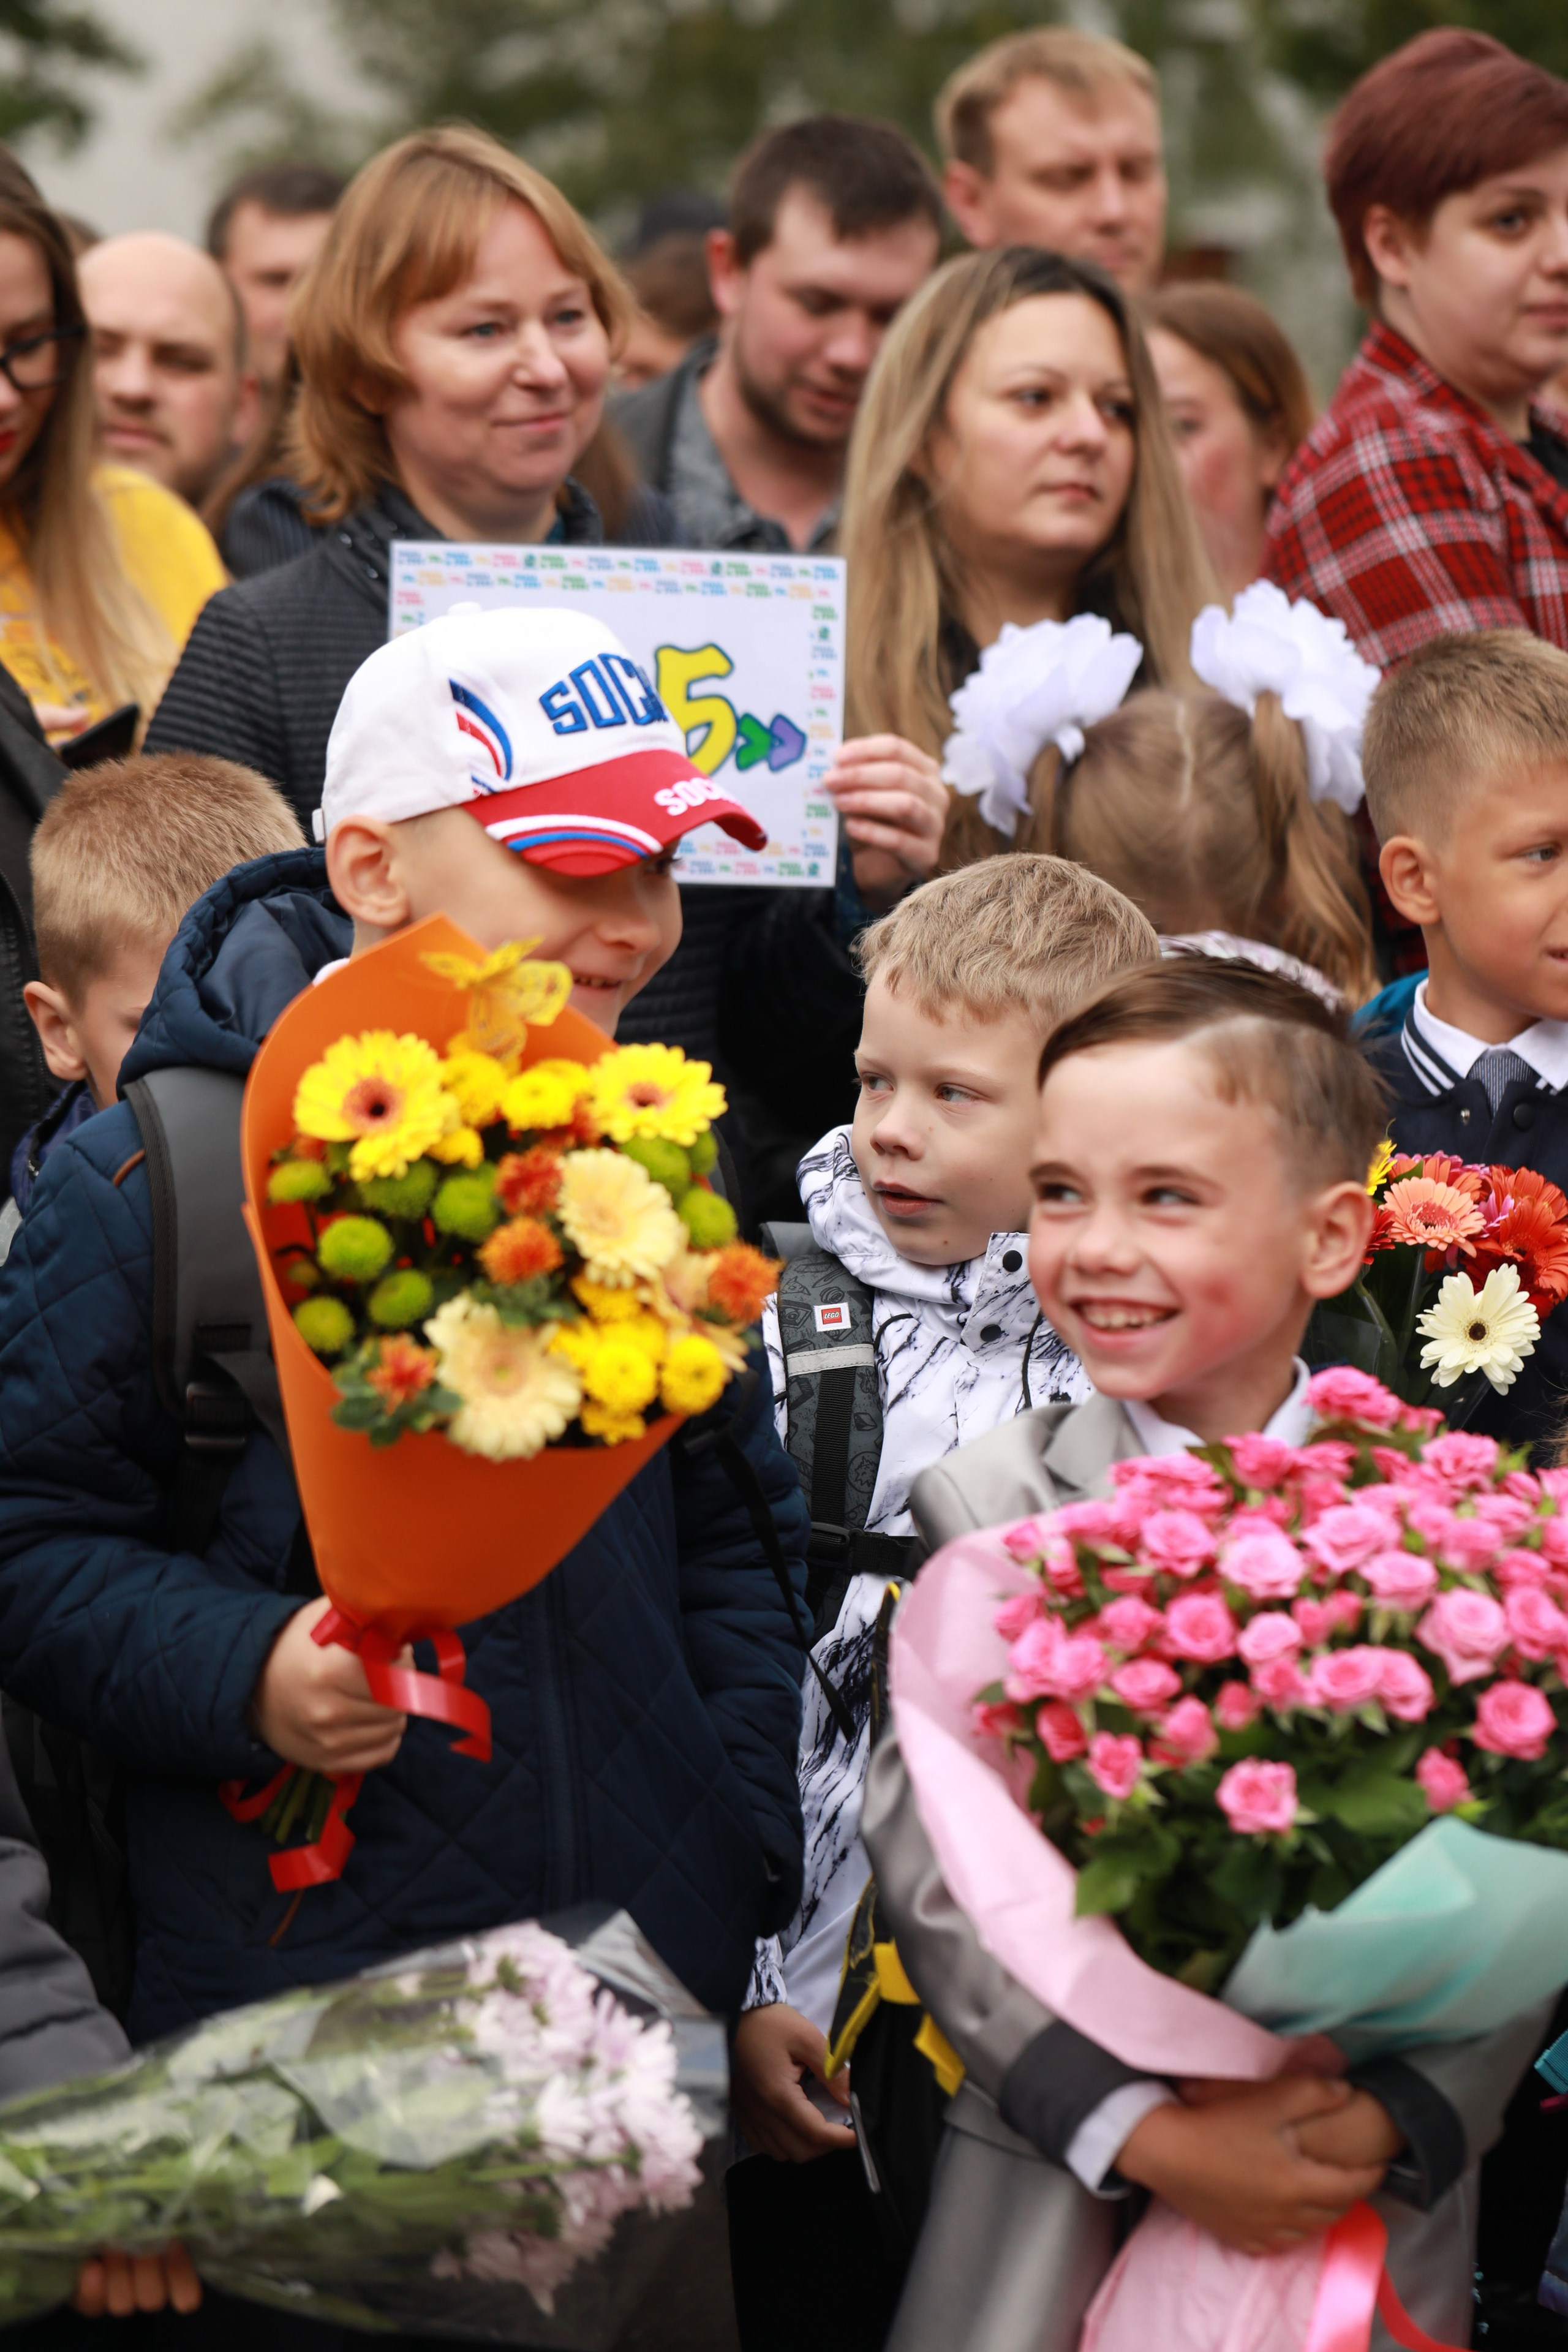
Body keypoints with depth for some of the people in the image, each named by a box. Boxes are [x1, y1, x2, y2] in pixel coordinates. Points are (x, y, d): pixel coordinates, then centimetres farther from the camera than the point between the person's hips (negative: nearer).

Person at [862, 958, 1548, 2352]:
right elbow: (928, 1861, -9)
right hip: (1053, 2215, 0)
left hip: (1382, 2223, 0)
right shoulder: (991, 1509, -1)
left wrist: (1397, 2121, -19)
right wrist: (1138, 2131, -19)